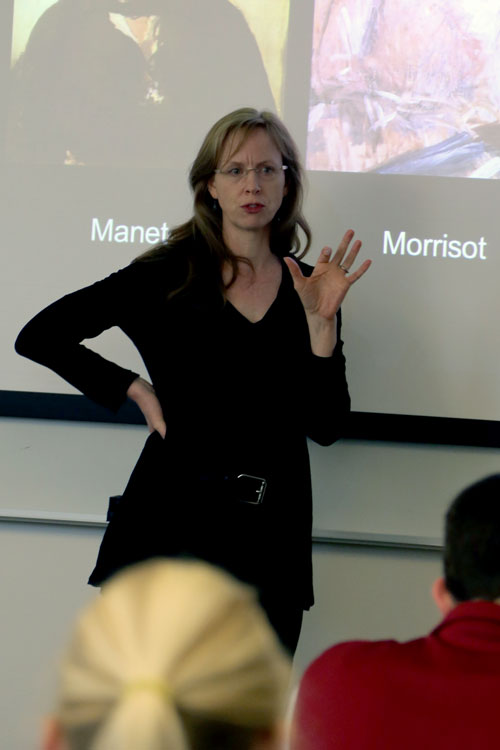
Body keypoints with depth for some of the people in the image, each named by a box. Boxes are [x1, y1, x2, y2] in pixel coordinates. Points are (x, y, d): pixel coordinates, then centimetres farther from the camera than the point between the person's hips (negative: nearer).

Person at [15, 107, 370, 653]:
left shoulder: (307, 288, 6)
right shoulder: (167, 275, -1)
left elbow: (325, 427, -2)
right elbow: (39, 336, 1)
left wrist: (321, 321, -12)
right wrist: (135, 390, -2)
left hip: (271, 531, 3)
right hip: (175, 518, -2)